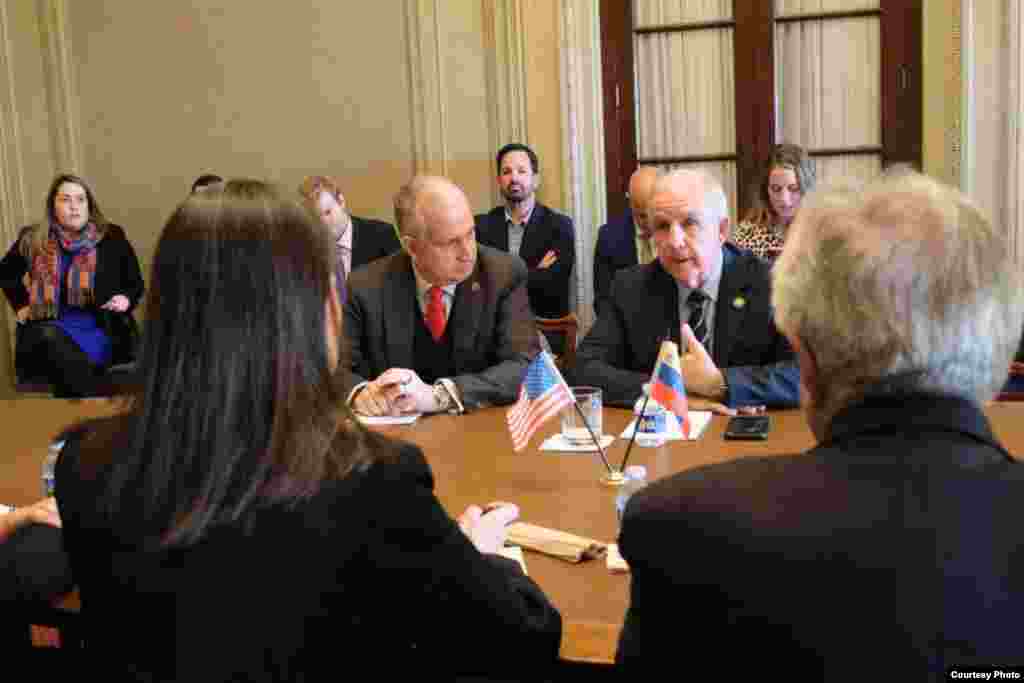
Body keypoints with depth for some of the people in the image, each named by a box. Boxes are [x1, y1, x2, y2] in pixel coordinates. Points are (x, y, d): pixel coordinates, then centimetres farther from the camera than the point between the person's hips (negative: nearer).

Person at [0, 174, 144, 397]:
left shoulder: (112, 238, 5)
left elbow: (136, 284, 14)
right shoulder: (32, 240, 8)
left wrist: (126, 299, -8)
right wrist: (20, 304, 13)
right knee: (51, 341, -36)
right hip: (48, 328, 2)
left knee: (65, 362, -36)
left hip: (99, 328, -2)